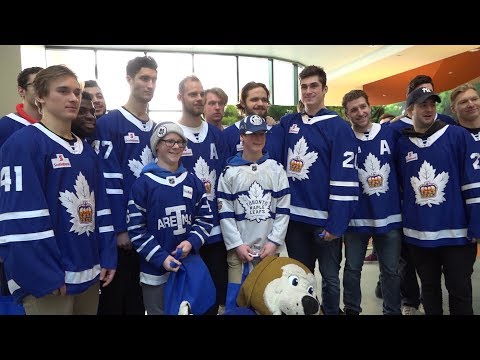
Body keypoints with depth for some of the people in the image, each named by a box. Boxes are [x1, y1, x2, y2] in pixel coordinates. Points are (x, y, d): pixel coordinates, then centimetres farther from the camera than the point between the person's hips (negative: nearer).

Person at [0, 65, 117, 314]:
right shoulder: (22, 143, -11)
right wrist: (46, 276, -20)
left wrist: (107, 257, 5)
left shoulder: (86, 150, 13)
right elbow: (22, 218, -19)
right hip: (46, 280, -7)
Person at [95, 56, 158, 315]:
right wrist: (119, 228, -16)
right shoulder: (108, 123, -9)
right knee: (116, 293, 8)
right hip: (121, 227, -5)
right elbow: (108, 179, -14)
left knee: (140, 294, 17)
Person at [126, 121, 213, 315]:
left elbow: (205, 219, 7)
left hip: (189, 266, 4)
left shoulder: (193, 181, 5)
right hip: (155, 270, -3)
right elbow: (136, 230, -9)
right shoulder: (143, 183, -8)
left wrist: (192, 242, -10)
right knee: (158, 311, 12)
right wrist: (161, 258, -16)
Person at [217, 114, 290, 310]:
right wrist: (237, 244, -8)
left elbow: (283, 209, 2)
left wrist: (274, 241, -6)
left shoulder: (276, 169, 5)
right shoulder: (230, 172, 1)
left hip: (270, 248, 1)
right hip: (239, 249, -1)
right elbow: (225, 213, -1)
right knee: (238, 299, 2)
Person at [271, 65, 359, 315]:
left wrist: (336, 224, -16)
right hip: (294, 216, 4)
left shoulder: (339, 127, -7)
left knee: (329, 277, 12)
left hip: (324, 218, -4)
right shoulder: (287, 123, 7)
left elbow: (344, 179, -12)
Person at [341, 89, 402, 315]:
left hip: (390, 216, 1)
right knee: (352, 268, 13)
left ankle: (393, 312, 30)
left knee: (390, 270, 13)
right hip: (356, 217, -1)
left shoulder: (390, 133, -1)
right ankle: (351, 310, 31)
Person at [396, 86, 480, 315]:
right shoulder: (402, 144, 4)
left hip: (456, 233, -2)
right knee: (429, 289, 18)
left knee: (460, 291, 10)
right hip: (417, 234, 3)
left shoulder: (458, 135, -5)